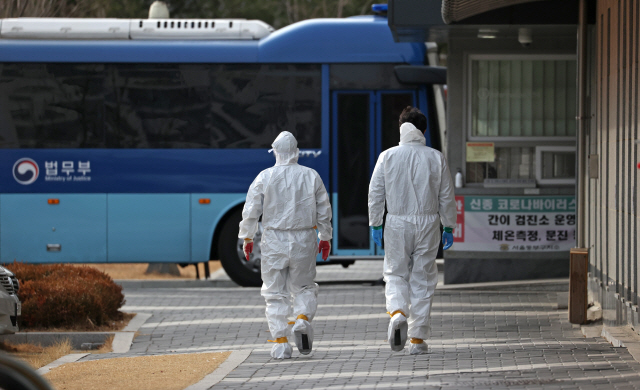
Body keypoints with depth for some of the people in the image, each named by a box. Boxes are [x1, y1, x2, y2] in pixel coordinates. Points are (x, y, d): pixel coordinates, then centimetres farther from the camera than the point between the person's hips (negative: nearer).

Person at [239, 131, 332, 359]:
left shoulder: (265, 178, -5)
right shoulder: (311, 176, 1)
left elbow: (251, 211, -4)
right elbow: (324, 210, 6)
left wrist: (247, 238, 8)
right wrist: (325, 237, 18)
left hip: (274, 240, -1)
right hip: (304, 240, 1)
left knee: (276, 293, 5)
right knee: (304, 287, 16)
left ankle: (280, 343, 0)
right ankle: (303, 319, -12)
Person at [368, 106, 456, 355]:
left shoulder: (387, 157, -2)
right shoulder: (436, 158, 0)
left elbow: (375, 193, -1)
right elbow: (447, 196, 3)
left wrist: (375, 224, 7)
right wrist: (449, 227, 11)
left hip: (397, 223, -1)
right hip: (428, 223, 1)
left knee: (395, 274, 11)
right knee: (422, 280, 6)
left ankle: (397, 313, -20)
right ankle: (418, 339, 6)